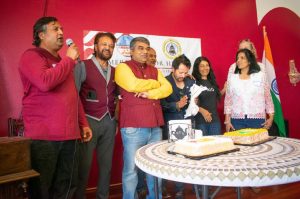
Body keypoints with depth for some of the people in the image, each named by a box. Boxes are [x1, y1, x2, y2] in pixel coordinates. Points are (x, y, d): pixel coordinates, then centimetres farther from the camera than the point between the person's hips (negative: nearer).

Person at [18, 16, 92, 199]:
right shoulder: (32, 56, -4)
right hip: (43, 136, -7)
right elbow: (45, 82, -25)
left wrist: (83, 123, 16)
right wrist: (69, 59, -12)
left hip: (68, 135, 7)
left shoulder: (63, 62, 21)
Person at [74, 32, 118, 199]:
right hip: (89, 121, -5)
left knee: (106, 163, 11)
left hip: (109, 122, 5)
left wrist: (116, 119, 10)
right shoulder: (83, 66, -2)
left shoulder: (115, 71, 15)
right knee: (84, 163, 2)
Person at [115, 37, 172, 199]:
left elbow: (168, 88, 5)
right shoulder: (123, 67, 1)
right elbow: (134, 85, -17)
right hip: (133, 127, -5)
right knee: (131, 169, 3)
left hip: (155, 127, 6)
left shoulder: (154, 70, 19)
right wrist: (155, 83, 0)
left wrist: (149, 93, -12)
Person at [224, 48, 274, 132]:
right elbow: (228, 100, 6)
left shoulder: (261, 75, 3)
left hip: (257, 119, -1)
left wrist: (271, 117, 2)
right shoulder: (232, 78, 6)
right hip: (237, 120, 1)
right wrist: (227, 120, 2)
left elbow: (268, 98, 6)